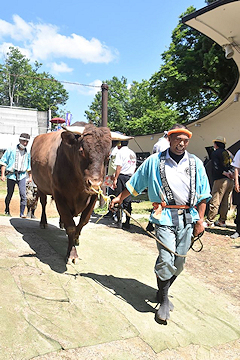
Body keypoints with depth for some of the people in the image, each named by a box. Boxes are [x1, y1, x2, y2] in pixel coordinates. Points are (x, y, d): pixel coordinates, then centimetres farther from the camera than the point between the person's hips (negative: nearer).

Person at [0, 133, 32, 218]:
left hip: (22, 176, 1)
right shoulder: (11, 150, -1)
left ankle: (22, 213, -3)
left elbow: (29, 166, 18)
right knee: (10, 194, 9)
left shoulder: (28, 153, 6)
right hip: (11, 175, -1)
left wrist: (30, 176, 18)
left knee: (23, 194, -10)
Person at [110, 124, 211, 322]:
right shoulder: (154, 161, 3)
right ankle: (164, 300, 12)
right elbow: (134, 183, 12)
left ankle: (163, 290, 32)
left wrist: (200, 220, 5)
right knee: (166, 259, -10)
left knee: (179, 261, 8)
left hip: (188, 217, 3)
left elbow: (203, 195, 10)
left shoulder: (196, 163, 8)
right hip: (164, 216, -3)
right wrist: (119, 198, 14)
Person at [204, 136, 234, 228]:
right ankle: (222, 221, 20)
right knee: (225, 202, 13)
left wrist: (224, 173, -8)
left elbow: (216, 167, -14)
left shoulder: (215, 153, -2)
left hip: (220, 180, -7)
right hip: (230, 181, 7)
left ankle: (209, 222, -2)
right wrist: (230, 172, -3)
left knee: (215, 202, -5)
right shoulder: (228, 153, 18)